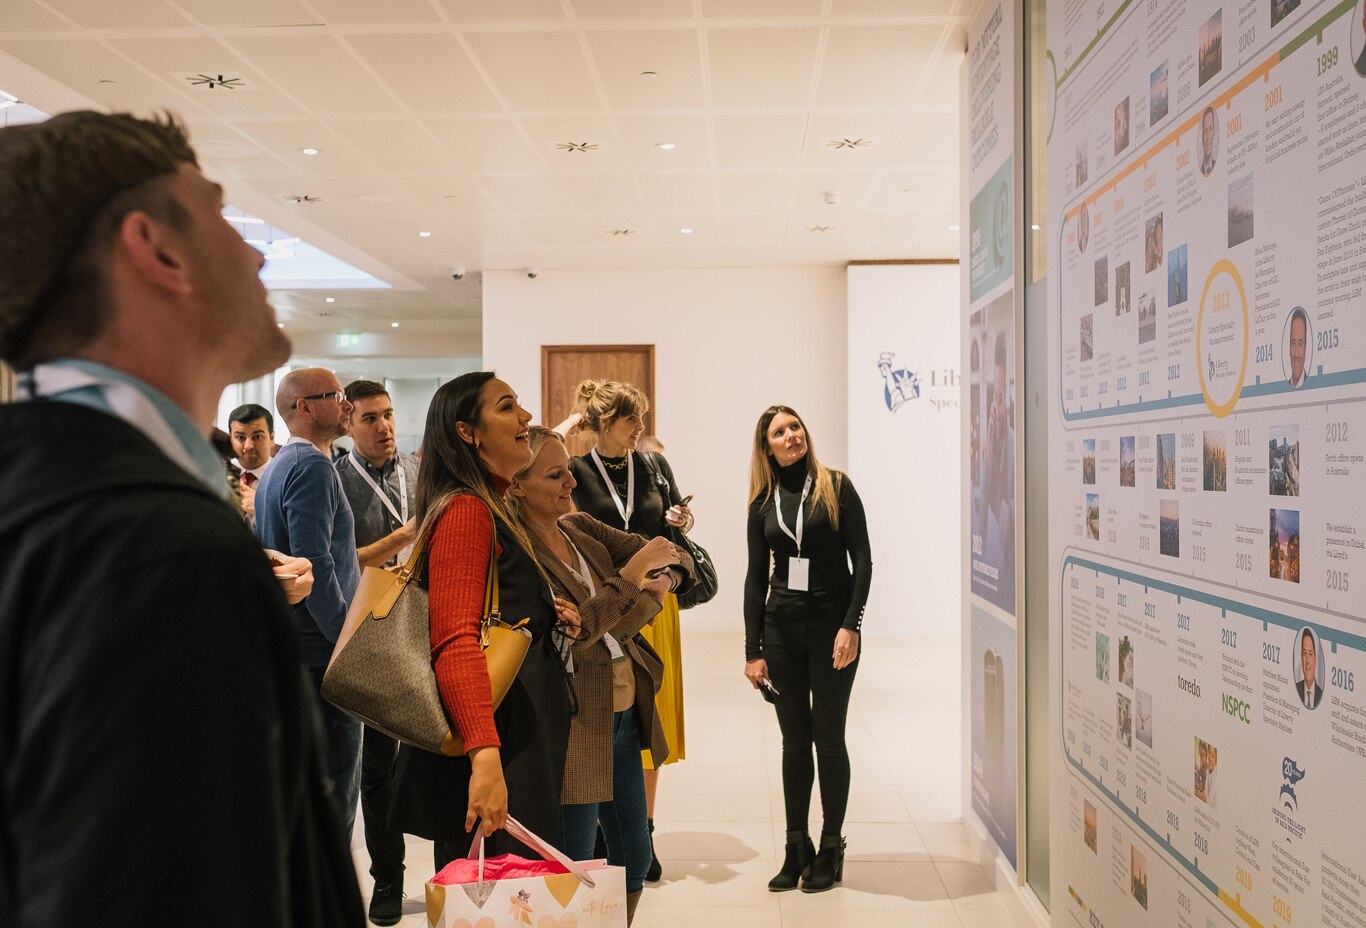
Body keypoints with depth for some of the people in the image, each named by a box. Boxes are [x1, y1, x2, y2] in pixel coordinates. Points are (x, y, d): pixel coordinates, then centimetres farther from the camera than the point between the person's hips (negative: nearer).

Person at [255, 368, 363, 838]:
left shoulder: (277, 468, 17)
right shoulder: (312, 467, -14)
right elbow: (315, 564, -23)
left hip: (287, 650, 10)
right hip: (321, 654, -10)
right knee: (333, 803, -5)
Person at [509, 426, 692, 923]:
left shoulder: (579, 527, 6)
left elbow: (659, 550, 5)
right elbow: (568, 632, -25)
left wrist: (666, 573, -17)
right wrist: (631, 575, -23)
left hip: (625, 712, 8)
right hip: (575, 724, -8)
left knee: (634, 858, 19)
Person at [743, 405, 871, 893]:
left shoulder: (836, 487, -2)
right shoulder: (763, 503, 7)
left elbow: (862, 560, -5)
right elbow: (755, 579, 8)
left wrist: (851, 625, -14)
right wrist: (753, 649, 3)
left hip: (831, 627, -3)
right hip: (781, 628, 3)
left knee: (828, 739, 3)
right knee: (794, 741, 9)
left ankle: (831, 849, 16)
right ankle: (796, 849, 19)